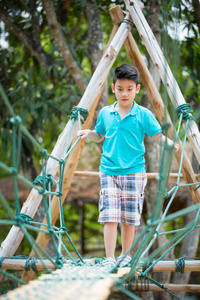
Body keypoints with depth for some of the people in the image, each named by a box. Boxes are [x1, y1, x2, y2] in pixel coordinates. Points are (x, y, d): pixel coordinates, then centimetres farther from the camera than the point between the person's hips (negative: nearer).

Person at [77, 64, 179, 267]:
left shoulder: (143, 115, 0)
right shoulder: (105, 113, 8)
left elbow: (158, 136, 0)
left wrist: (170, 143, -19)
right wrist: (89, 133, 5)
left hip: (134, 172, -1)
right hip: (109, 172, 1)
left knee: (129, 218, 5)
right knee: (110, 217, -8)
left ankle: (125, 256, 21)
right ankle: (109, 259, -5)